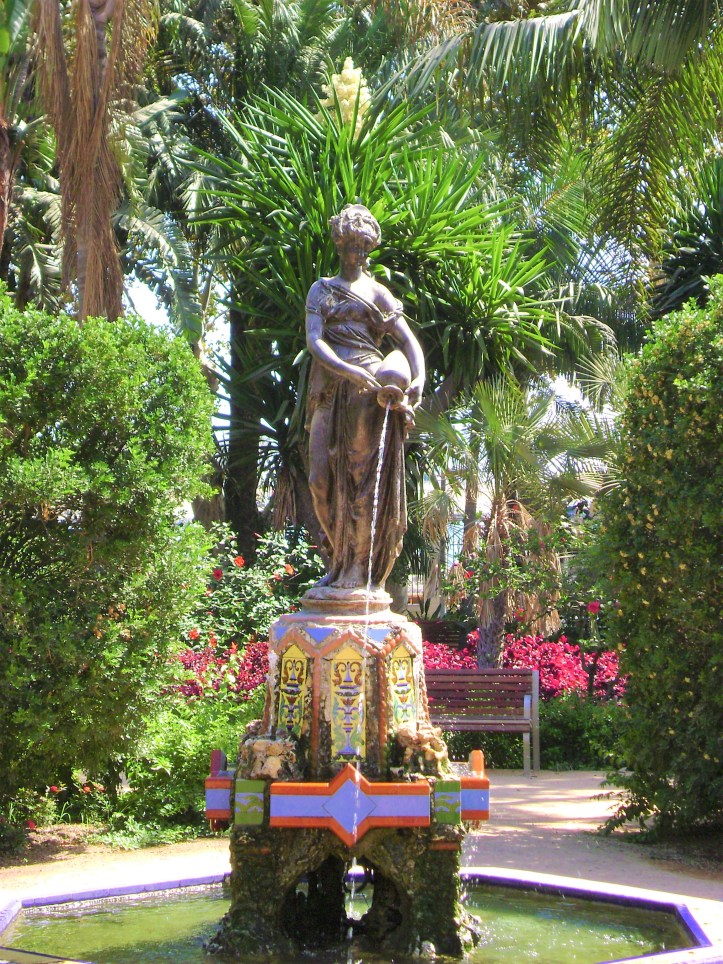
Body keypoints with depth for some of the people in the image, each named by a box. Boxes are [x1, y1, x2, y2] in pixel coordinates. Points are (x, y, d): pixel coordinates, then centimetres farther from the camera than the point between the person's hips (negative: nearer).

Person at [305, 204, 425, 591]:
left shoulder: (377, 291, 12)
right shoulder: (321, 289, 17)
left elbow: (408, 341, 4)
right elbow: (313, 340, 0)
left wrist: (418, 379, -16)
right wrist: (348, 370, -18)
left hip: (370, 391, -3)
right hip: (329, 391, 3)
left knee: (364, 474, -7)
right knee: (323, 477, -3)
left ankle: (359, 567, -5)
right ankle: (337, 560, 9)